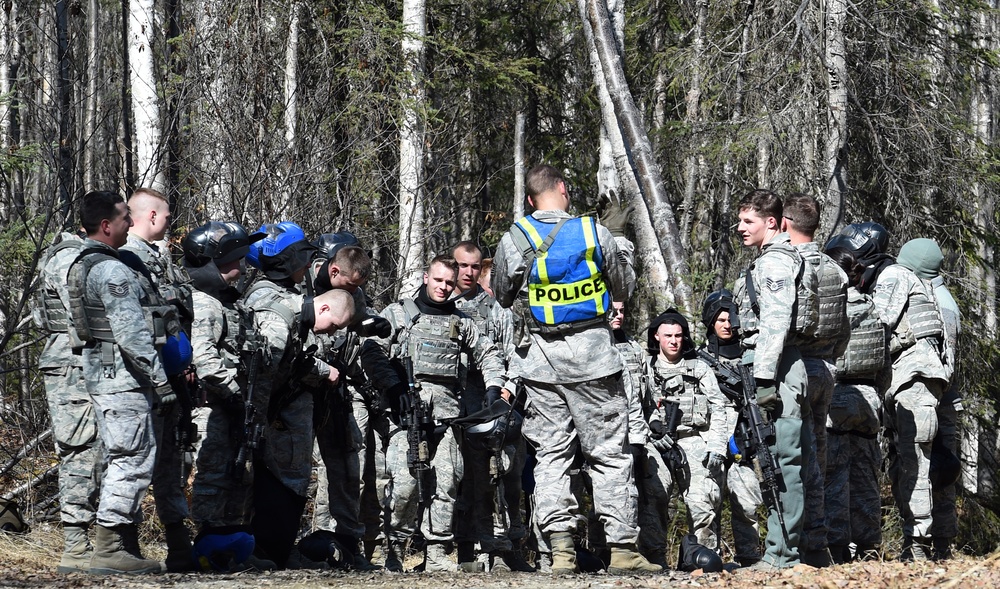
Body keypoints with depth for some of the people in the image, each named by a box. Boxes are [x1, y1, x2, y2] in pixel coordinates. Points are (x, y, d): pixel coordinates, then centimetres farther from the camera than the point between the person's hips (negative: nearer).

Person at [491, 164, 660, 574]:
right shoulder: (595, 234, -4)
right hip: (591, 354, -1)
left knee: (551, 454, 6)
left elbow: (503, 296, 13)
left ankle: (560, 550, -3)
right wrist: (618, 237, 21)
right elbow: (624, 288, 10)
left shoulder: (514, 239, -2)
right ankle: (622, 548, 2)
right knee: (609, 453, 4)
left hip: (539, 357, 1)